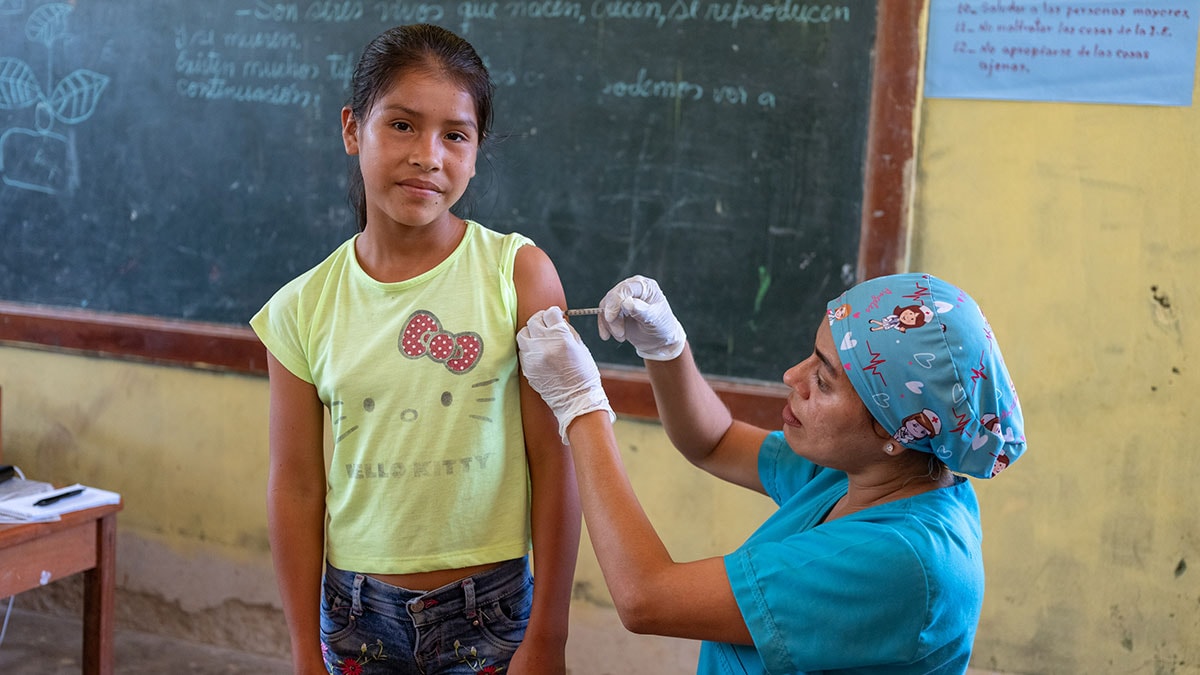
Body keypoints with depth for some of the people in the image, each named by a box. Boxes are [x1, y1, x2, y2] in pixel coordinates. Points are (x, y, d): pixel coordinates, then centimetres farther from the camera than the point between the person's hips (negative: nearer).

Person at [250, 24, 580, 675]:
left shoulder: (518, 273, -8)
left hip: (491, 611, -1)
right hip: (357, 614, 2)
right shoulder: (303, 308, -2)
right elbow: (296, 488, 2)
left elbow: (554, 462, -8)